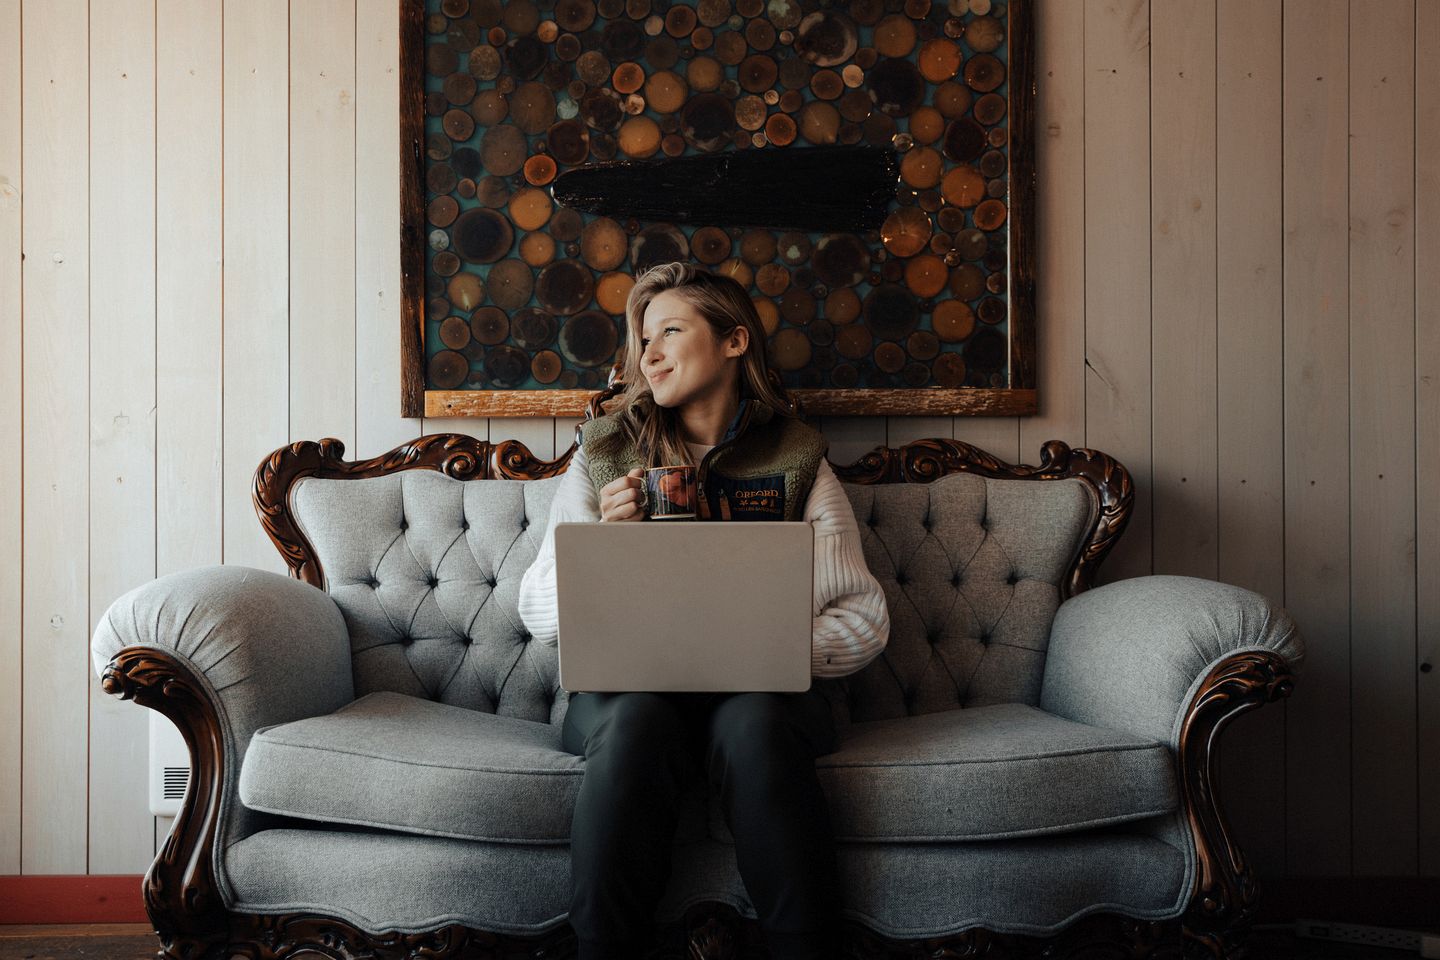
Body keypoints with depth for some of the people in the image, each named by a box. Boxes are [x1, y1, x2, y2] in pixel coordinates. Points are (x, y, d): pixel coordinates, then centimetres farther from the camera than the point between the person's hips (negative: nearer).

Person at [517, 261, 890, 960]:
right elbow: (538, 613, 7)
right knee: (636, 720, -34)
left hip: (759, 689, 0)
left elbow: (864, 617, 3)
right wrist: (602, 540, -11)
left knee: (754, 721, -34)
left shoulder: (797, 461, 8)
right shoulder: (604, 455, 11)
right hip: (624, 683, 1)